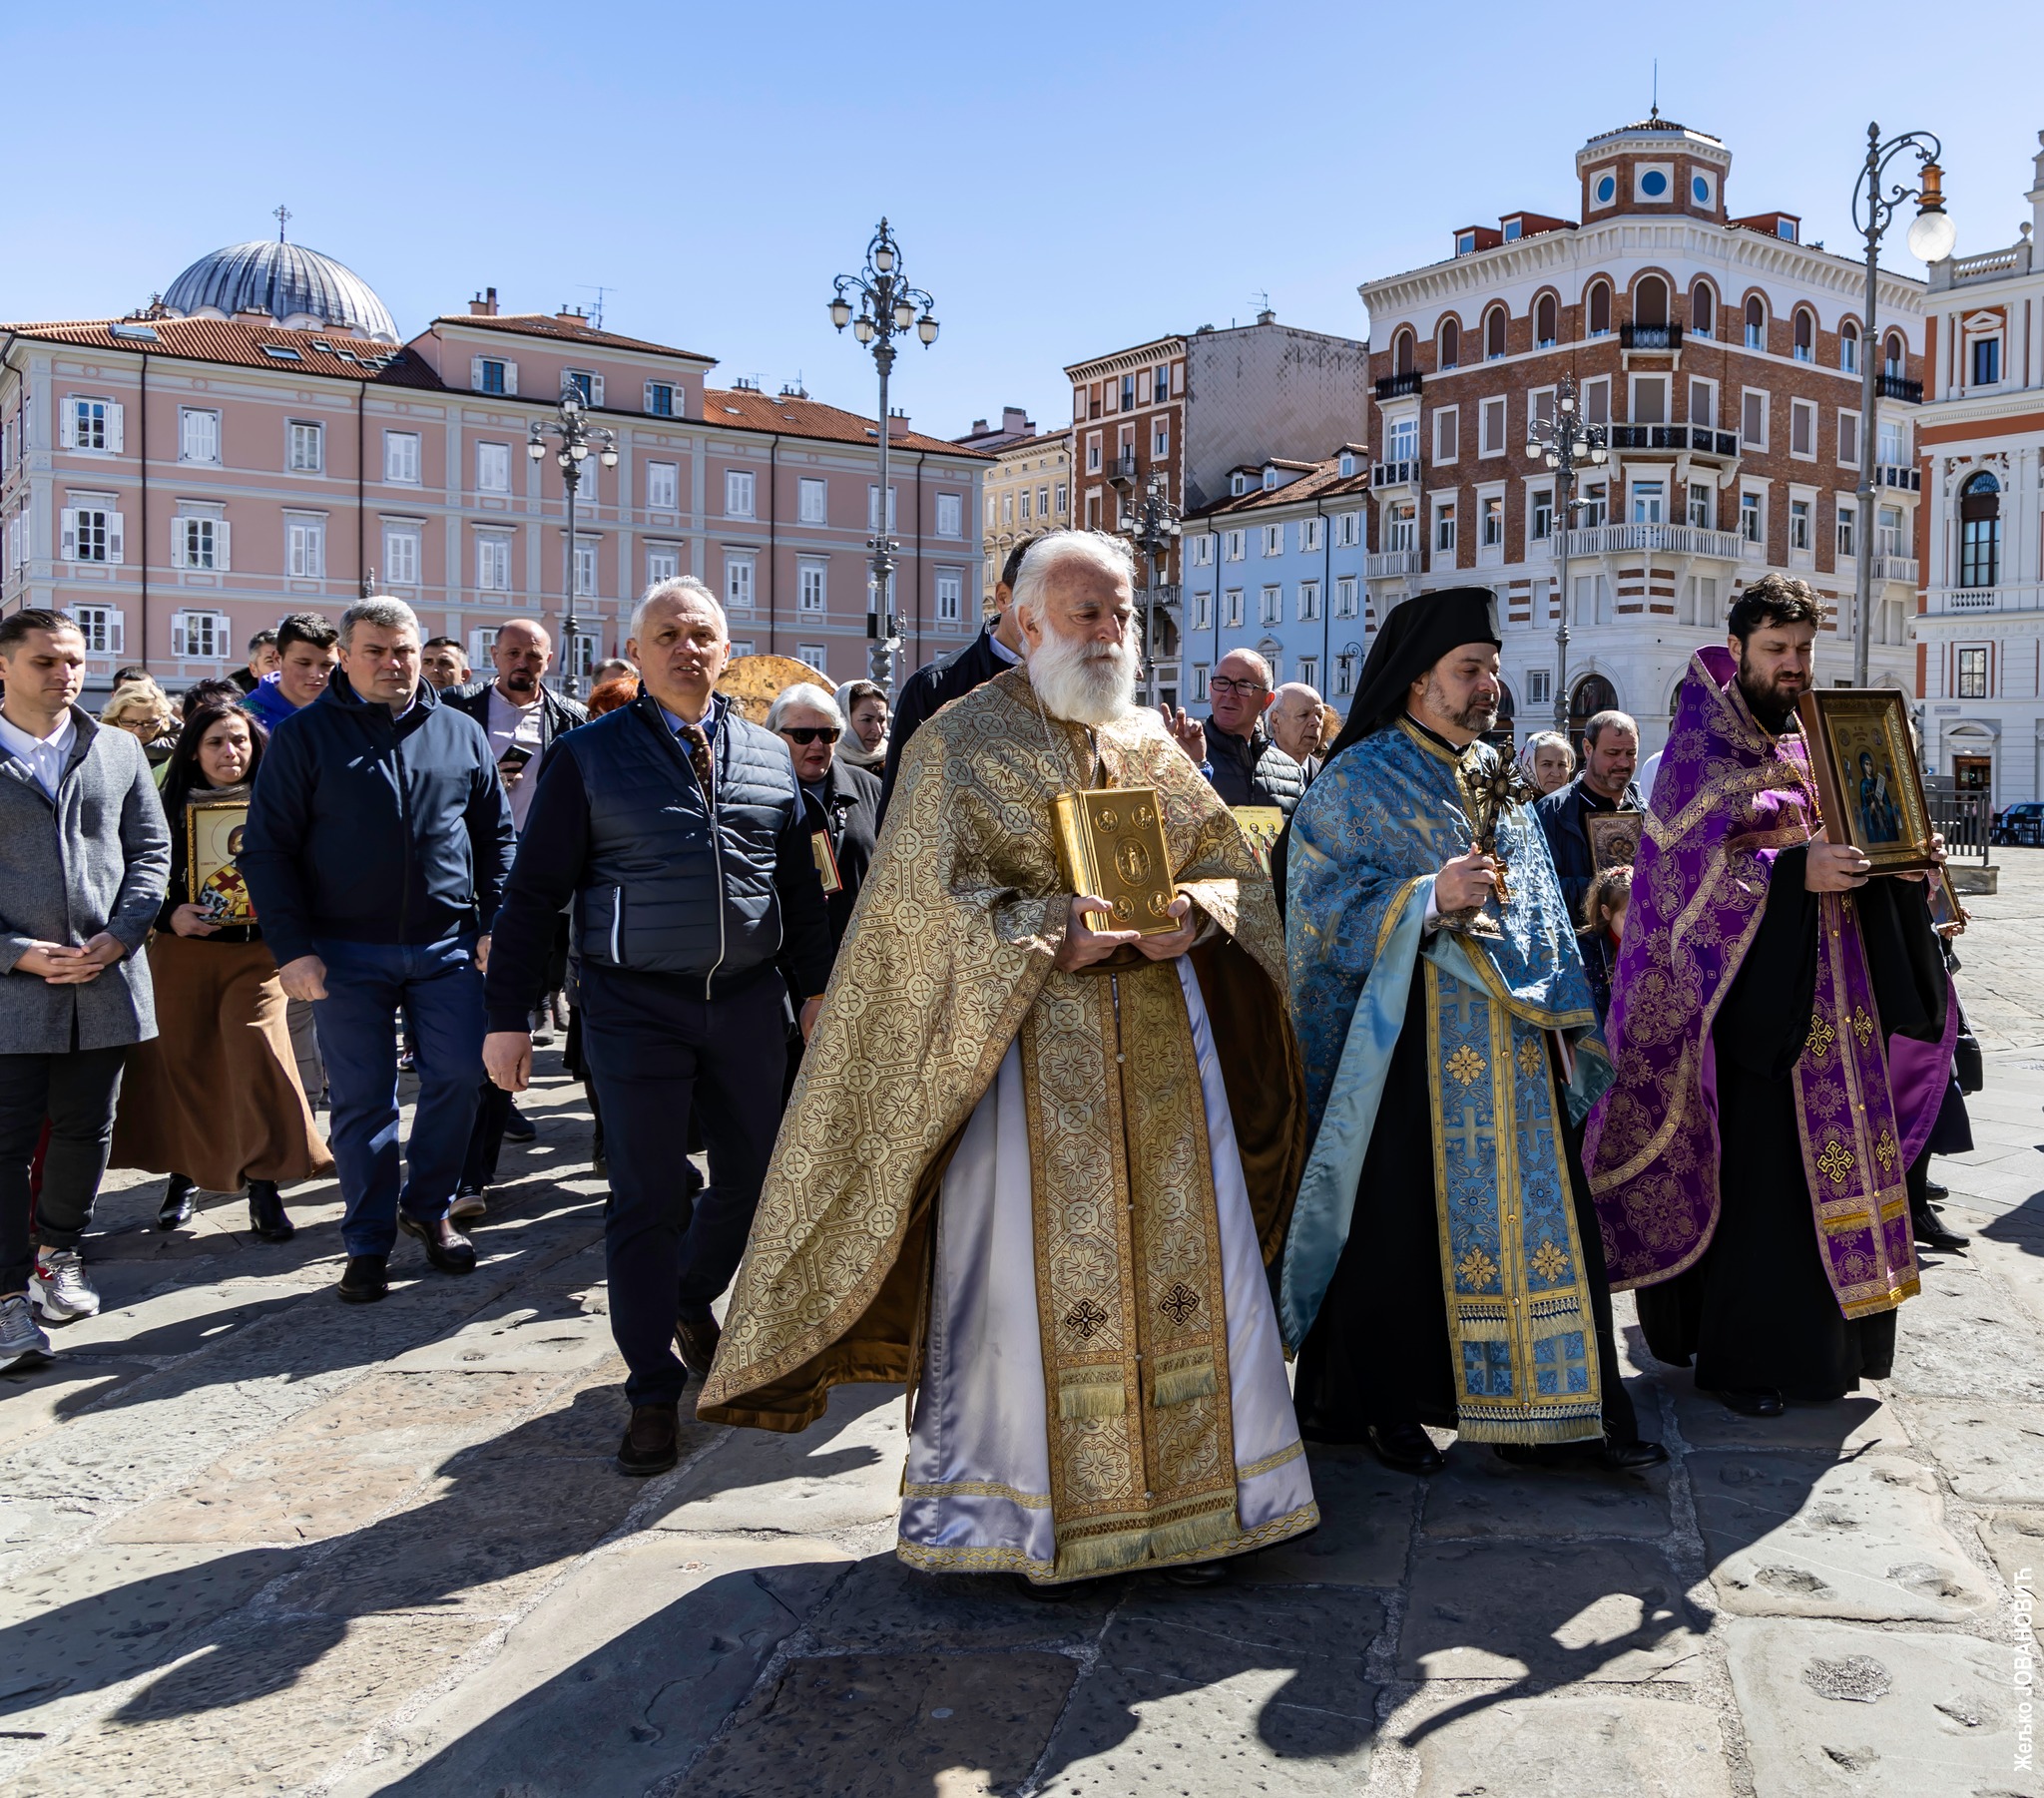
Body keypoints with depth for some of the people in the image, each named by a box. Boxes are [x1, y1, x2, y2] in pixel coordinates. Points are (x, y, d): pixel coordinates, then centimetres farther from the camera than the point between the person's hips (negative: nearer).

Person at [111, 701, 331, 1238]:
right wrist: (170, 915, -13)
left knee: (259, 1053, -12)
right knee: (182, 1063, 7)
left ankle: (264, 1184, -2)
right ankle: (183, 1175, 26)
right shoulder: (170, 808, 3)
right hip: (182, 953, 1)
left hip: (254, 954, -1)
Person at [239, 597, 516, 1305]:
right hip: (347, 953, -2)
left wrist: (494, 924, 3)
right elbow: (268, 848, -2)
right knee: (362, 1099, 4)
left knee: (458, 1076, 3)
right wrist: (292, 947, -9)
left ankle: (427, 1207, 25)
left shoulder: (460, 733, 9)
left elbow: (496, 836, 13)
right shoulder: (305, 735, 0)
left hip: (447, 946, 2)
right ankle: (368, 1242, 17)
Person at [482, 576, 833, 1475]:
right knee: (646, 1199, 1)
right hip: (636, 1008, -4)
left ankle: (692, 1299, 42)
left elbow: (801, 884, 15)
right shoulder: (590, 755, -1)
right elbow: (534, 891, -2)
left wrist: (818, 986, 12)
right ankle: (653, 1393, 14)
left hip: (746, 999, 4)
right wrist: (508, 1016, -6)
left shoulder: (768, 754, 9)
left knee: (754, 1176, 13)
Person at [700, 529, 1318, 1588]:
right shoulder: (963, 741, -1)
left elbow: (1236, 866, 13)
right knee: (1035, 1261, -1)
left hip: (1164, 1042, 5)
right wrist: (1052, 937, -21)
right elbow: (928, 903, -9)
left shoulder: (1152, 742, 15)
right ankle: (1026, 1505, 15)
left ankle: (1190, 1487, 20)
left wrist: (1188, 917, -9)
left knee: (1184, 1258, 6)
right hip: (1026, 1039, -5)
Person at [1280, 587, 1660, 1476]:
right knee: (1403, 1214, 0)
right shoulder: (1361, 779, -6)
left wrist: (1565, 1018, 17)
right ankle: (1382, 1403, 17)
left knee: (1536, 1213, 5)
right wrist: (1430, 896, -24)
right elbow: (1325, 904, -11)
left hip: (1514, 1035, 7)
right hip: (1414, 1034, -6)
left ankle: (1550, 1407, 14)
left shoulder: (1495, 777, 15)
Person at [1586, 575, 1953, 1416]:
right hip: (1754, 988, -7)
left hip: (1833, 992, 7)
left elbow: (1841, 843, 20)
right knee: (1754, 1169, -6)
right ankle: (1737, 1354, 5)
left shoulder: (1814, 744, 16)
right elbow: (1687, 867, -15)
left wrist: (1900, 864, -1)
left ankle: (1826, 1341, 22)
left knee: (1833, 1160, 9)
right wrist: (1793, 872, -25)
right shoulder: (1701, 751, -5)